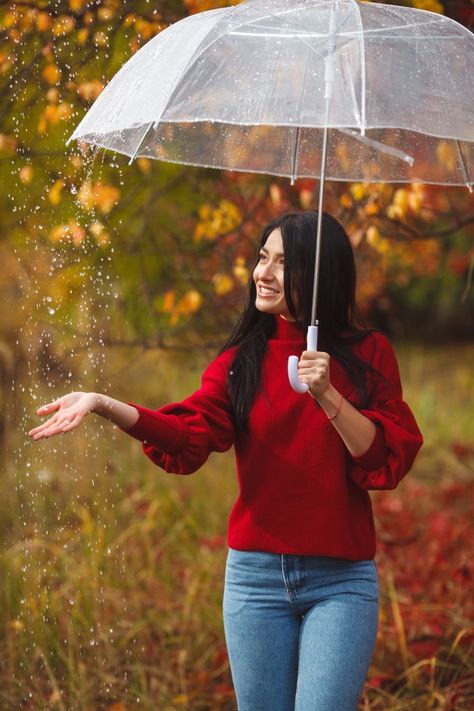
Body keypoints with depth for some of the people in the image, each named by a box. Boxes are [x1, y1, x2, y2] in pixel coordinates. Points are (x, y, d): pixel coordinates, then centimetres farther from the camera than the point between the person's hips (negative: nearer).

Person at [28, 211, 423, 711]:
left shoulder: (367, 354, 3)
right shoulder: (241, 360, 6)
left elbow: (389, 458, -5)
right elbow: (190, 435, -12)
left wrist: (327, 396, -17)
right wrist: (104, 405, -26)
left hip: (341, 580, -2)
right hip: (256, 572, 2)